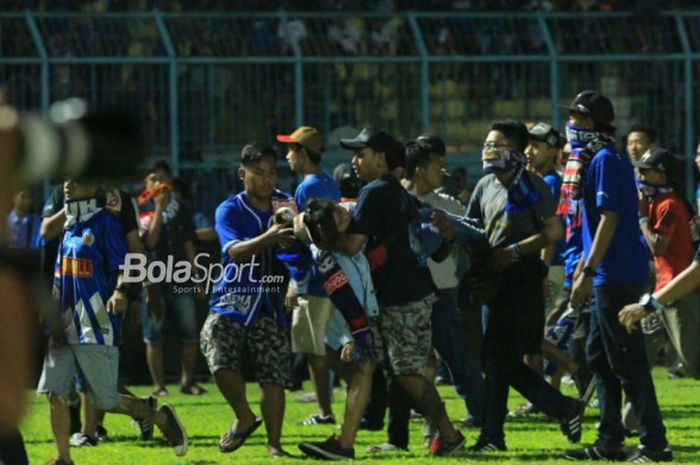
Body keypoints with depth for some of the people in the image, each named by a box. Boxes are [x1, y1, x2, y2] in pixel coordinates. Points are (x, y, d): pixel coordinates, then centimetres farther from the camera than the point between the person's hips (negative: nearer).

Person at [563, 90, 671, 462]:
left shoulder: (605, 161, -14)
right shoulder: (595, 159, 17)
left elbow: (609, 219, -20)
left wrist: (588, 272, -21)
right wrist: (582, 268, 26)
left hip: (617, 276, -11)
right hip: (611, 276, 11)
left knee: (626, 361, -9)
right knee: (599, 357, 14)